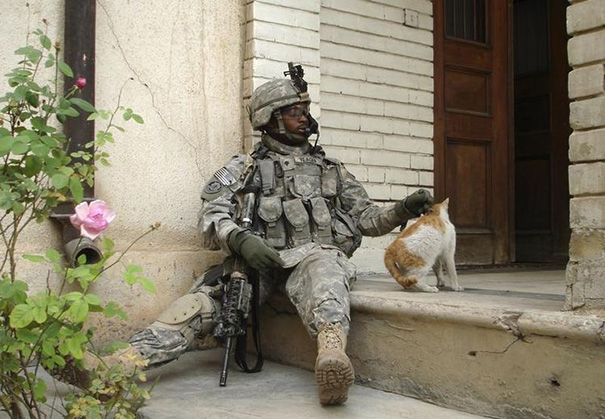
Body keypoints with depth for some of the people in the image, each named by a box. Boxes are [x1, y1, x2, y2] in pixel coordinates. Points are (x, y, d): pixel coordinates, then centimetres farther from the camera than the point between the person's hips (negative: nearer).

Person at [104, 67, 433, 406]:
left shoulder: (331, 168, 26)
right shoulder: (244, 168, 18)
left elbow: (366, 219, 24)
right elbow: (212, 218, 4)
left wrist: (401, 211, 3)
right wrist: (240, 239, -19)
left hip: (315, 253, 0)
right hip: (259, 260, 0)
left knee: (321, 270, -38)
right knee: (205, 298, -30)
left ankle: (332, 360, -65)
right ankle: (128, 359, -45)